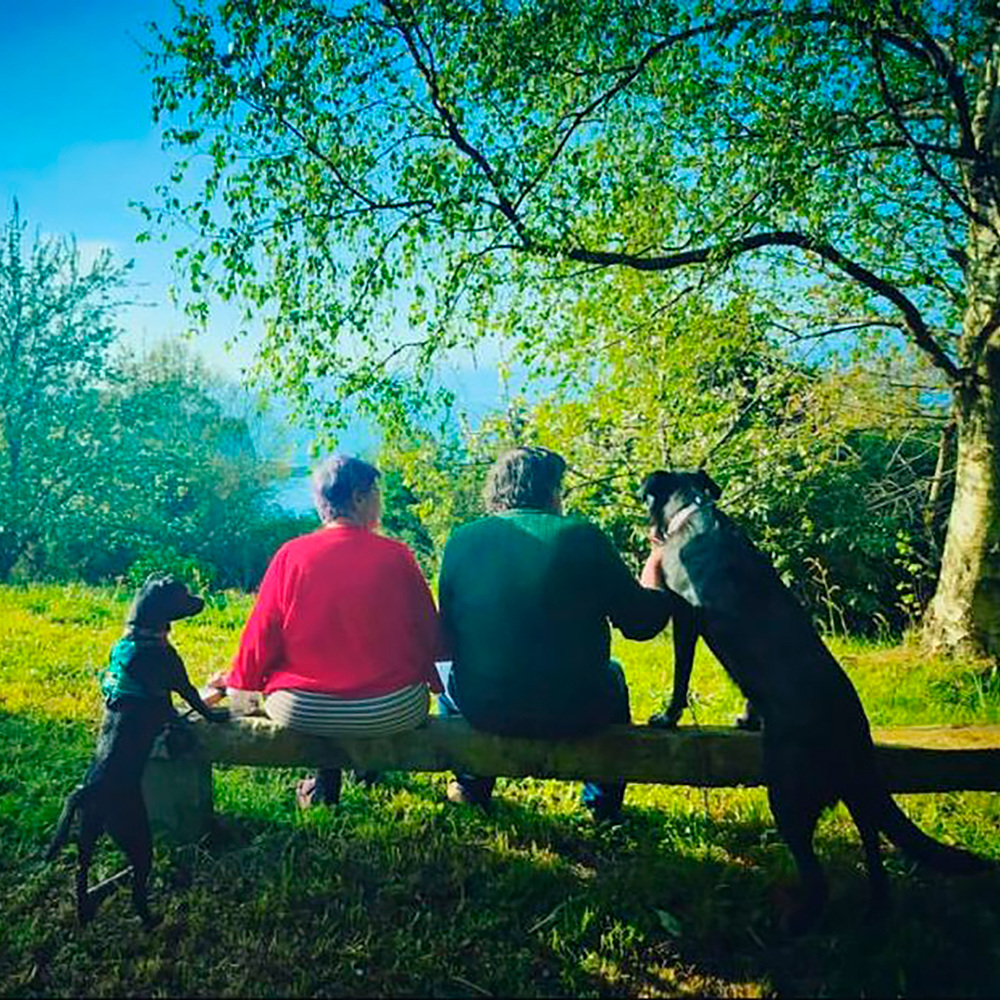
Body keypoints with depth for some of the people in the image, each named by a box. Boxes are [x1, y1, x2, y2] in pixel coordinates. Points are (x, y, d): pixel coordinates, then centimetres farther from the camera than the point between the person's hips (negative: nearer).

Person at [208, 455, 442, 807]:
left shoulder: (291, 555, -7)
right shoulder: (396, 557, -9)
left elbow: (261, 635, 0)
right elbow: (429, 634, 0)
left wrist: (237, 679, 20)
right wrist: (430, 680, 21)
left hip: (302, 713, 1)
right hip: (392, 712, -1)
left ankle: (325, 782, 35)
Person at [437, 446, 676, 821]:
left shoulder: (462, 539, -4)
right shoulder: (582, 537, -10)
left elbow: (446, 637, 4)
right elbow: (640, 623, -2)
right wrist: (664, 587, 19)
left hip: (484, 711, 1)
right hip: (574, 714, -1)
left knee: (445, 670, 33)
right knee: (612, 674, 33)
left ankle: (471, 785, 39)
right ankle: (604, 800, 38)